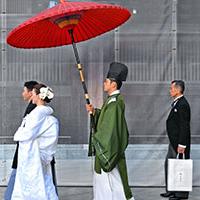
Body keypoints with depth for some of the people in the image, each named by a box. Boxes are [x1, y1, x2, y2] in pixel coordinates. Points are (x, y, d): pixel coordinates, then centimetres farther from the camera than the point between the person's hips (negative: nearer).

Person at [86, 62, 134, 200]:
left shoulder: (114, 102, -21)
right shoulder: (114, 100, 11)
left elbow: (109, 128, -23)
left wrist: (95, 139, -13)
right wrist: (94, 111, 5)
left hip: (110, 150, -10)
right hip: (106, 149, 10)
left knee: (112, 182, -3)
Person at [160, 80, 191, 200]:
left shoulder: (183, 104, -19)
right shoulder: (177, 103, 13)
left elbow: (184, 126, -22)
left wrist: (181, 145, -23)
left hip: (180, 142, -10)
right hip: (174, 142, 10)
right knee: (169, 164, 16)